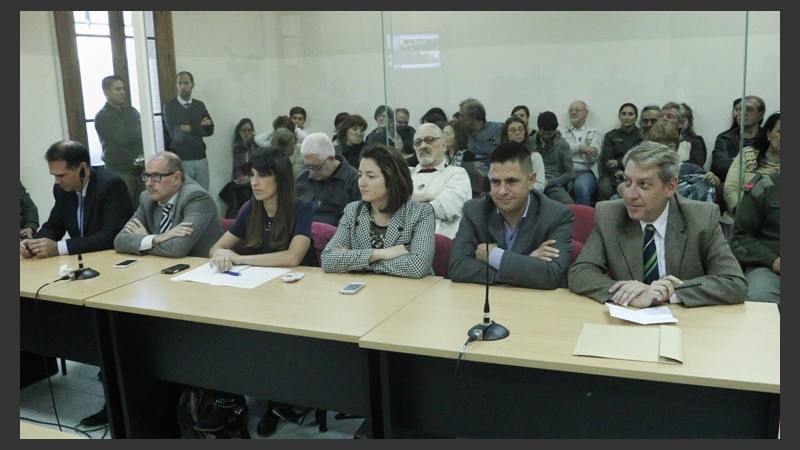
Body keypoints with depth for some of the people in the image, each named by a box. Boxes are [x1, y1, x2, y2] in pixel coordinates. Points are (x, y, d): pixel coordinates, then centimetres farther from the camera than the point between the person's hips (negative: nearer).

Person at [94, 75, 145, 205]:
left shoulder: (131, 111, 16)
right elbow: (123, 137, -16)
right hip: (119, 171, -5)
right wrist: (139, 130, -1)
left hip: (140, 168, 5)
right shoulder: (102, 117, -2)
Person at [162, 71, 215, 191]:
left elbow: (210, 130, 7)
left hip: (201, 159, 4)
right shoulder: (169, 106, -2)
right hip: (180, 160, -4)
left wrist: (190, 128, -8)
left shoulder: (200, 105, 12)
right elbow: (176, 134, -11)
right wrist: (199, 127, -10)